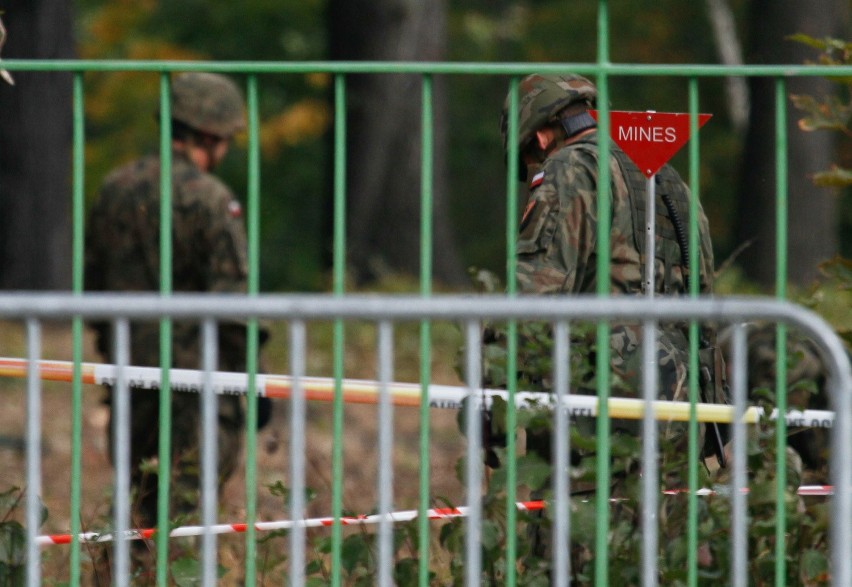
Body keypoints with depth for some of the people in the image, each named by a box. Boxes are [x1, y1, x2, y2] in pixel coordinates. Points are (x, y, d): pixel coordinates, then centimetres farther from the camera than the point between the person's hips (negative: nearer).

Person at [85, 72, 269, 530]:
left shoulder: (115, 188, 7)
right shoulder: (210, 199, -14)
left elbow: (92, 278, 14)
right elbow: (232, 296, -17)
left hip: (129, 367, 6)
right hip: (193, 371, -6)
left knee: (136, 493, 16)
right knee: (189, 490, -2)